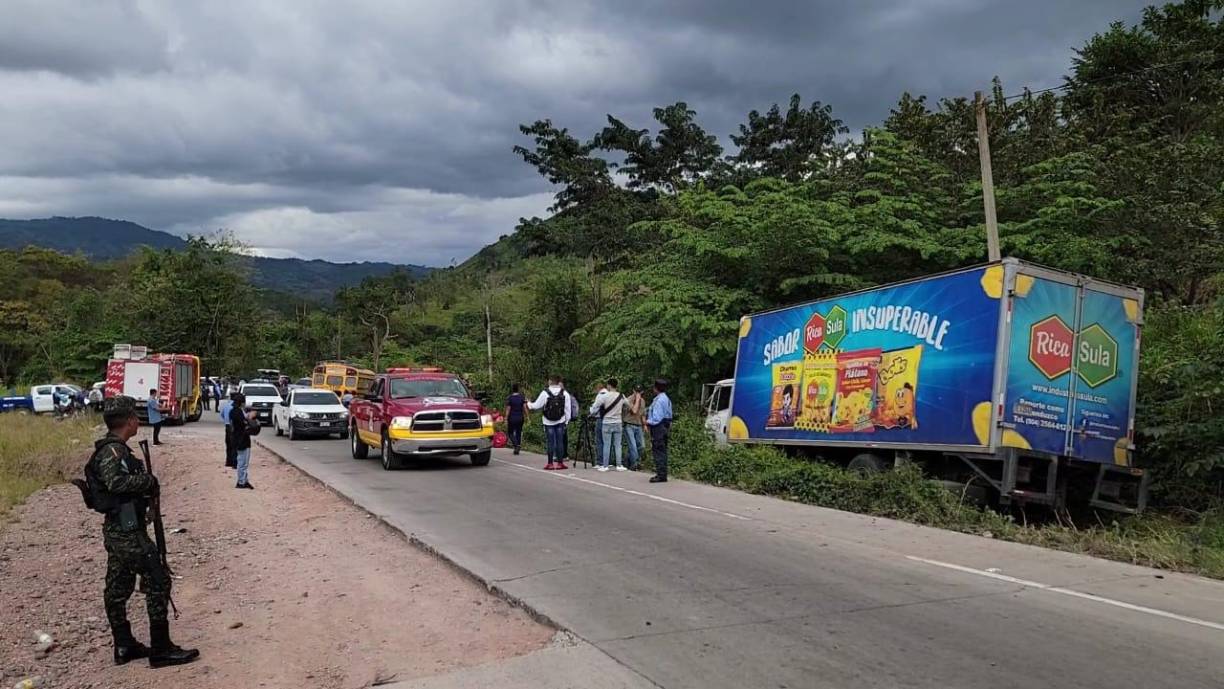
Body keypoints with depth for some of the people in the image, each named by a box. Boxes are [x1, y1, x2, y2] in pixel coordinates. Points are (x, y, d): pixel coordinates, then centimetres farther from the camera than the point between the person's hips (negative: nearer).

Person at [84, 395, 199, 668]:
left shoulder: (112, 449, 12)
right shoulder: (113, 451, -17)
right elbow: (116, 481, -34)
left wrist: (145, 487, 0)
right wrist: (149, 480, -21)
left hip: (117, 530, 10)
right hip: (128, 531, -10)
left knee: (118, 589, 14)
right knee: (158, 582, -6)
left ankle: (124, 646, 24)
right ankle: (161, 650, -1)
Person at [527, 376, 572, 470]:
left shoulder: (545, 393, -11)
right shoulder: (565, 394, -4)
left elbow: (536, 406, -5)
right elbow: (567, 409, 0)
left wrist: (529, 404, 15)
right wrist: (566, 420, 10)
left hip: (548, 422, -1)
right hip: (560, 422, 1)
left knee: (551, 442, 2)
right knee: (560, 441, 5)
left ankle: (550, 463, 5)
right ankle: (560, 462, 7)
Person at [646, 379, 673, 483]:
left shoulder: (658, 400, -18)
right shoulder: (667, 399, 14)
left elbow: (656, 419, -22)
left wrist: (648, 422, -5)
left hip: (658, 428, -10)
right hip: (666, 427, 10)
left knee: (658, 452, -6)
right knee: (662, 452, 14)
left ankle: (661, 475, -6)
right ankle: (662, 474, 20)